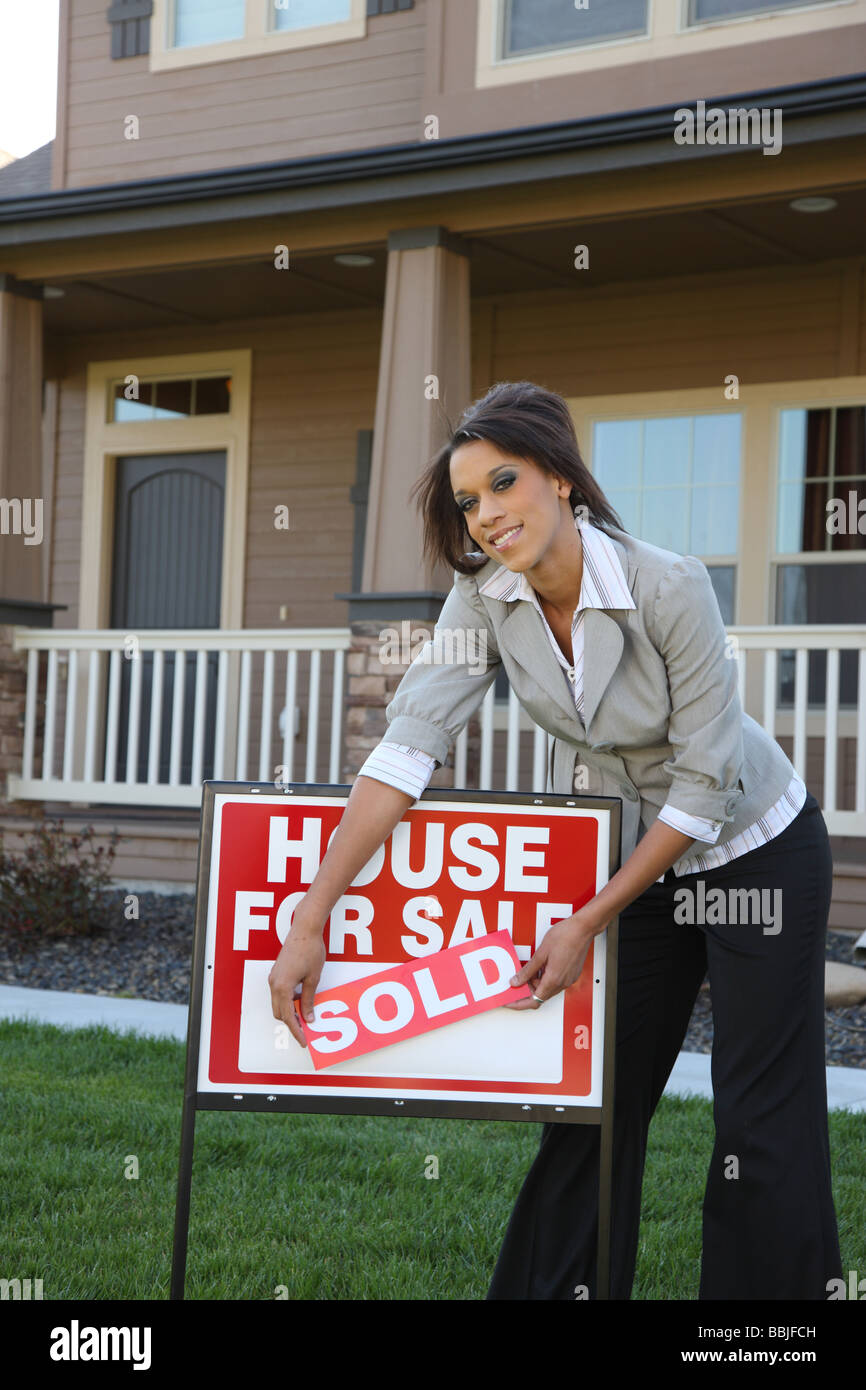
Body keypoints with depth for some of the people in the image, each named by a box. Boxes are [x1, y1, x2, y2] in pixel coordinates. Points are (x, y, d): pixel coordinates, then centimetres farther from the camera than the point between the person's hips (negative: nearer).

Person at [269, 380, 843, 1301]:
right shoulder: (484, 599, -15)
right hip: (633, 858, 4)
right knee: (596, 1105, 7)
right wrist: (311, 920, -31)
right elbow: (407, 747, -24)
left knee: (763, 1127, -2)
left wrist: (587, 924, -21)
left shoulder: (668, 587, -28)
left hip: (754, 851, -4)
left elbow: (703, 785, -23)